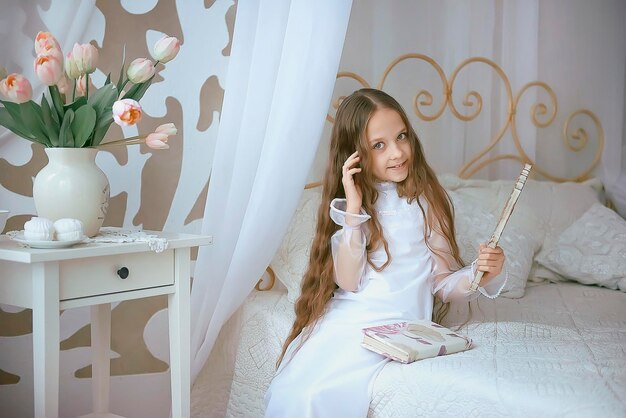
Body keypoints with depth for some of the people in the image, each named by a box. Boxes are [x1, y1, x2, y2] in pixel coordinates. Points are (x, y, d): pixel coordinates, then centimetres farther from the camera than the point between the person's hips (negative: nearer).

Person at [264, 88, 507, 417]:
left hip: (396, 325, -2)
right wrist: (354, 210, -11)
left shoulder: (427, 200, 3)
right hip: (343, 317, 2)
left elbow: (444, 284, 6)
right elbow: (348, 281, -4)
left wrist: (480, 273, -15)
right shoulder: (353, 199, 8)